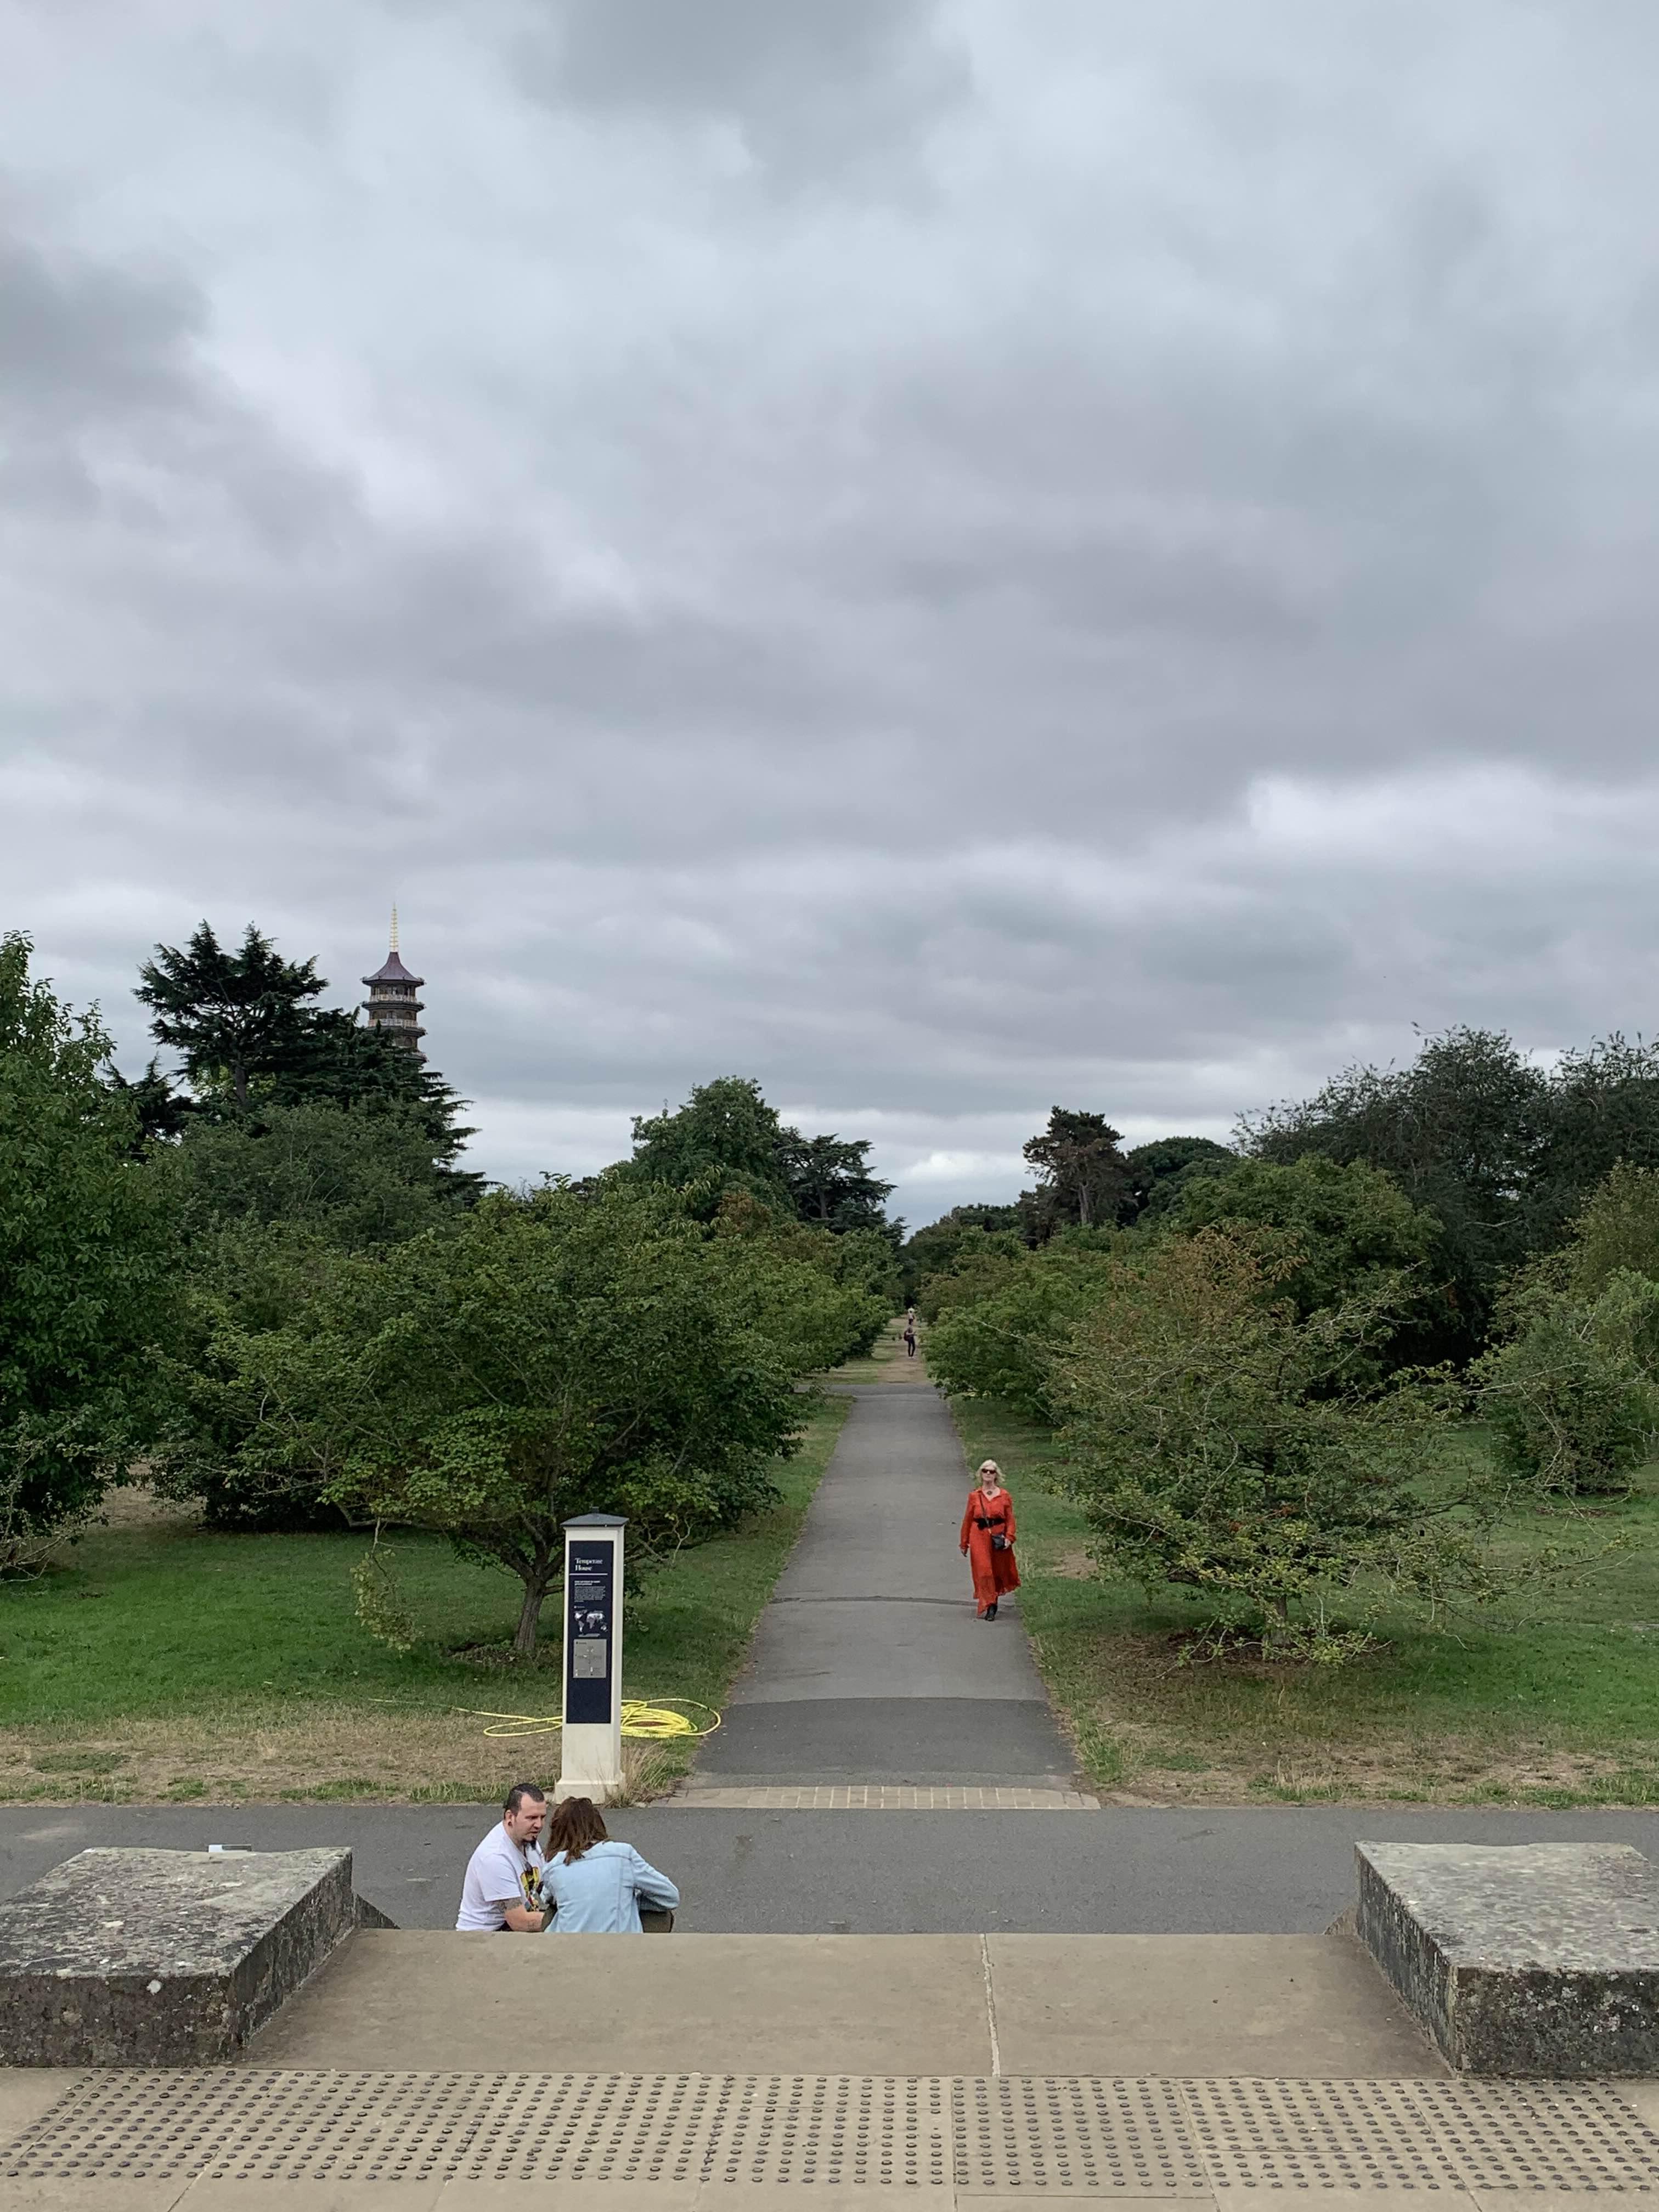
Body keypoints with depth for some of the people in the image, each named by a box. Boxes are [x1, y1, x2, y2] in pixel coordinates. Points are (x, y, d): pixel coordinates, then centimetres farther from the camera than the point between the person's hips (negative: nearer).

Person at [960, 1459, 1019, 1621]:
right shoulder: (974, 1496, 3)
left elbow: (1010, 1520, 4)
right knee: (983, 1571, -8)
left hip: (998, 1538, 1)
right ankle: (988, 1606, -5)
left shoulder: (1004, 1496, 2)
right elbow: (968, 1520, 7)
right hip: (979, 1537, -1)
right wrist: (964, 1543, 9)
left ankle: (992, 1601, 29)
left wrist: (1009, 1537, -10)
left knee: (998, 1571, 8)